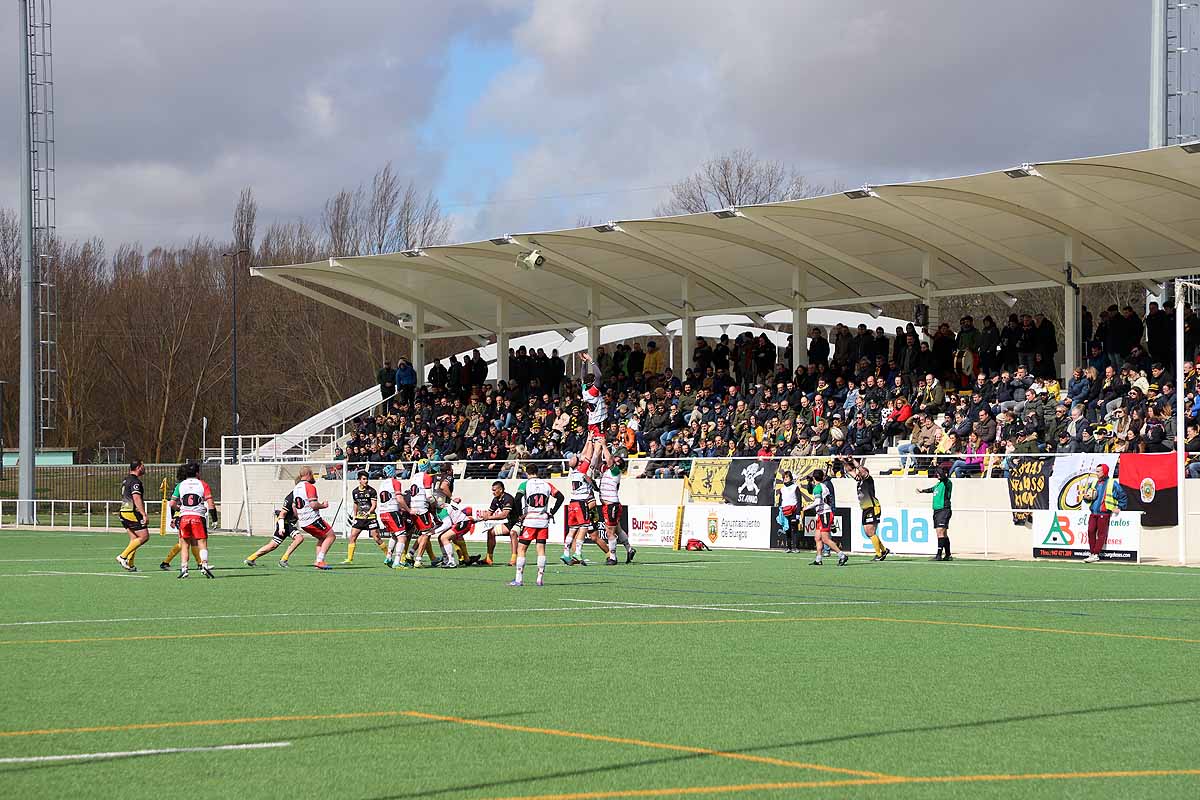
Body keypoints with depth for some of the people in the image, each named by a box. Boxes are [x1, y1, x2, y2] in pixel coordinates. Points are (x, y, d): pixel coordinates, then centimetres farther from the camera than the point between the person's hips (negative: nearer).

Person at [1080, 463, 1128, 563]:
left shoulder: (1112, 483, 0)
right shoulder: (1094, 483, 18)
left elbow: (1123, 496, 2)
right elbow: (1086, 495, 26)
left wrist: (1119, 507, -5)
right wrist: (1086, 497, 4)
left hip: (1104, 513, -6)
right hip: (1093, 512, 6)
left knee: (1101, 534, -5)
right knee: (1091, 531, -2)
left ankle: (1096, 554, -5)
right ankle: (1091, 553, 5)